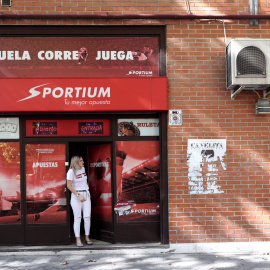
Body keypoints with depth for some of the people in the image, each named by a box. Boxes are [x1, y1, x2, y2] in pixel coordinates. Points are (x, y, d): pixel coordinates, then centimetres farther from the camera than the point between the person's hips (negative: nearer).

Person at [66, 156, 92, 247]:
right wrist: (78, 195, -17)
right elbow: (69, 186, -12)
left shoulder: (83, 169, 10)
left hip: (86, 194, 5)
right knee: (77, 218, -4)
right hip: (76, 195, -5)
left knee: (87, 217, 0)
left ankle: (87, 238, 11)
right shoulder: (71, 172, -9)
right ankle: (78, 240, 1)